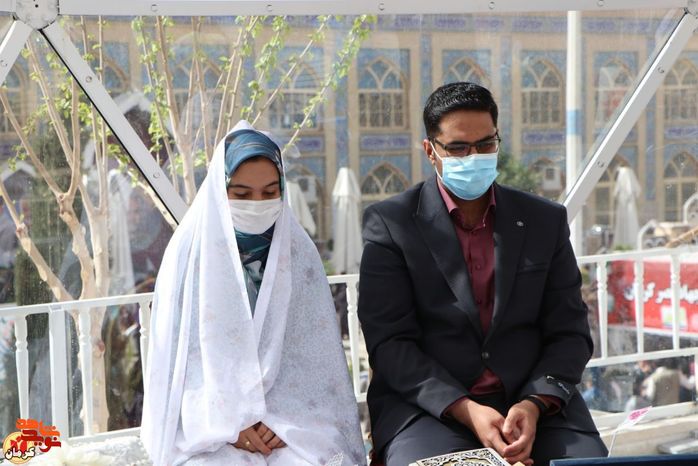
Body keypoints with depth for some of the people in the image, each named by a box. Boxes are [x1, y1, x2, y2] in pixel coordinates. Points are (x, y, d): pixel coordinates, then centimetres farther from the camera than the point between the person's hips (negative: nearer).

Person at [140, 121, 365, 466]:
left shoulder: (297, 252, 4)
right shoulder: (191, 251, -1)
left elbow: (314, 354, 2)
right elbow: (179, 355, -2)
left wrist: (285, 422, -12)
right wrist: (228, 424, -12)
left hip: (293, 415, 2)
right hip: (210, 422, -1)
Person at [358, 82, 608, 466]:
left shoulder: (546, 220, 10)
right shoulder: (390, 224, 1)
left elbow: (570, 333, 8)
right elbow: (388, 343, -5)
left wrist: (534, 405, -11)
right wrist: (466, 410, -17)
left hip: (538, 404, 3)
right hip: (429, 406, -2)